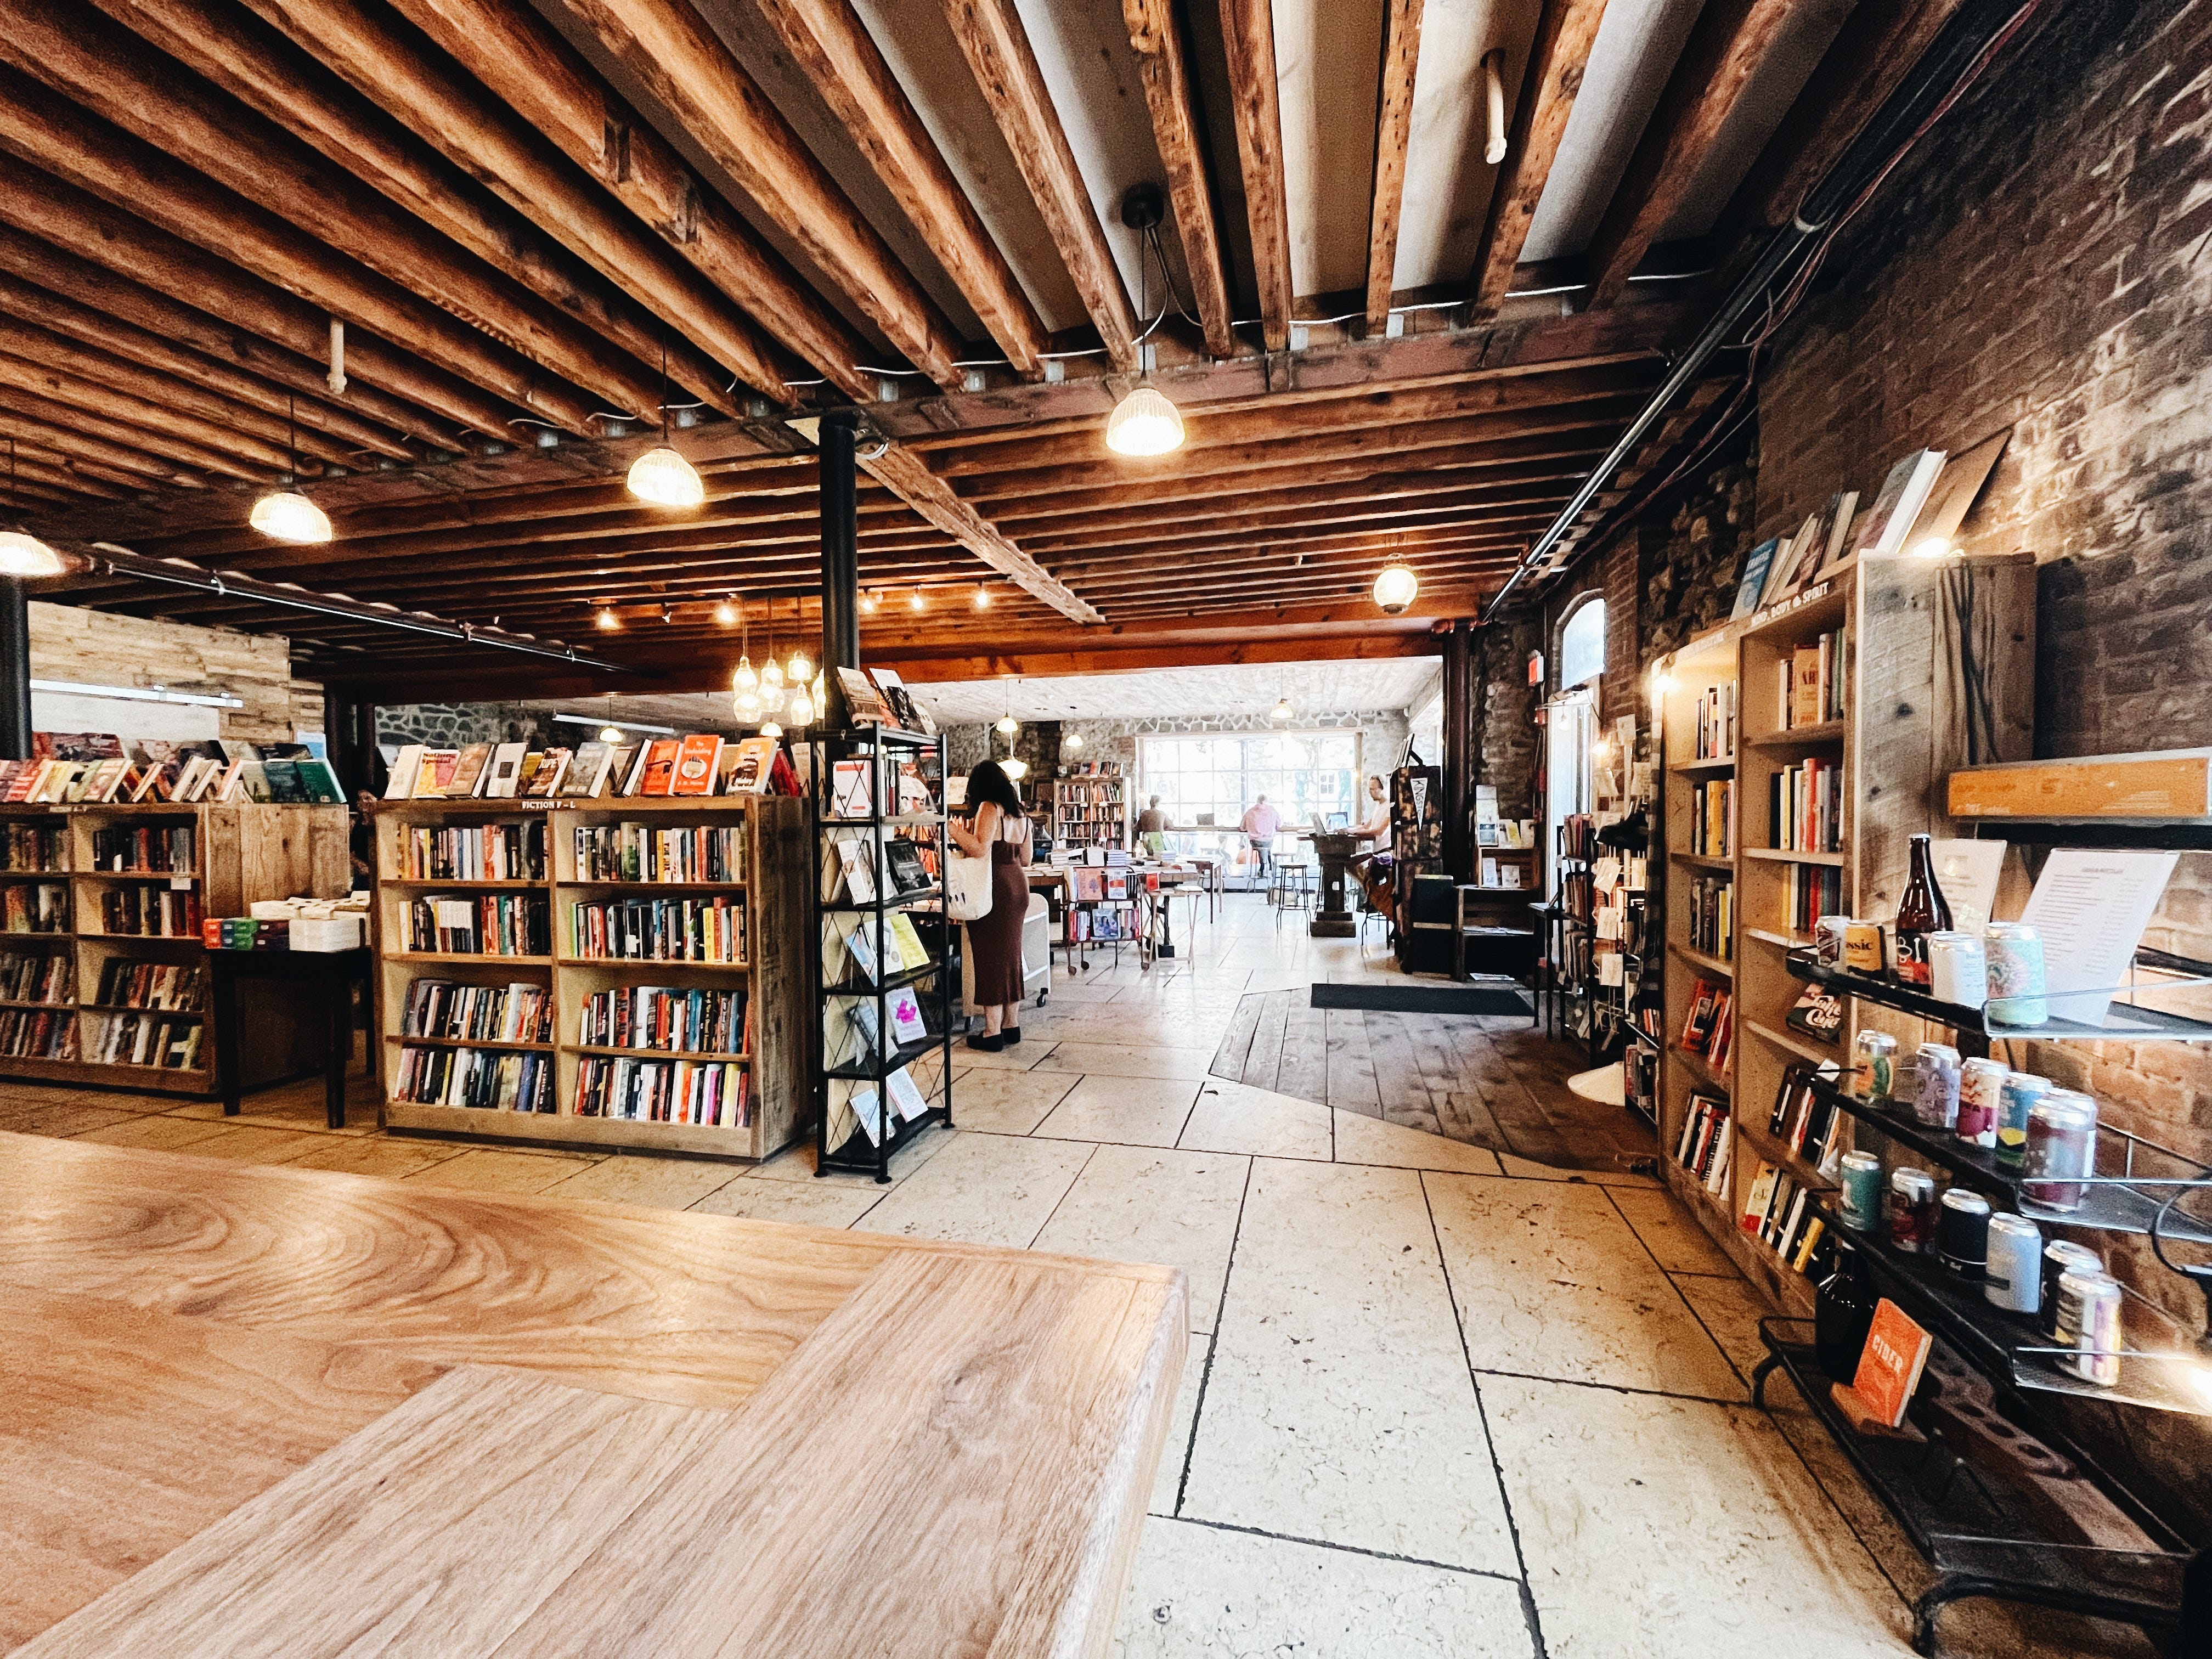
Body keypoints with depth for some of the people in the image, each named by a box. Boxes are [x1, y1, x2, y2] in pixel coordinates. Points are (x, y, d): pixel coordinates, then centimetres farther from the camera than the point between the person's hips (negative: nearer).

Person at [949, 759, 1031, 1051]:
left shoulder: (989, 808, -10)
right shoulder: (1019, 813, 14)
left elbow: (980, 849, -22)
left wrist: (953, 829, -16)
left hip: (995, 889, -8)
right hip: (1017, 885, 8)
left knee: (990, 956, -2)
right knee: (1010, 955, 14)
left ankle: (992, 1033, 3)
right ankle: (1012, 1026, 22)